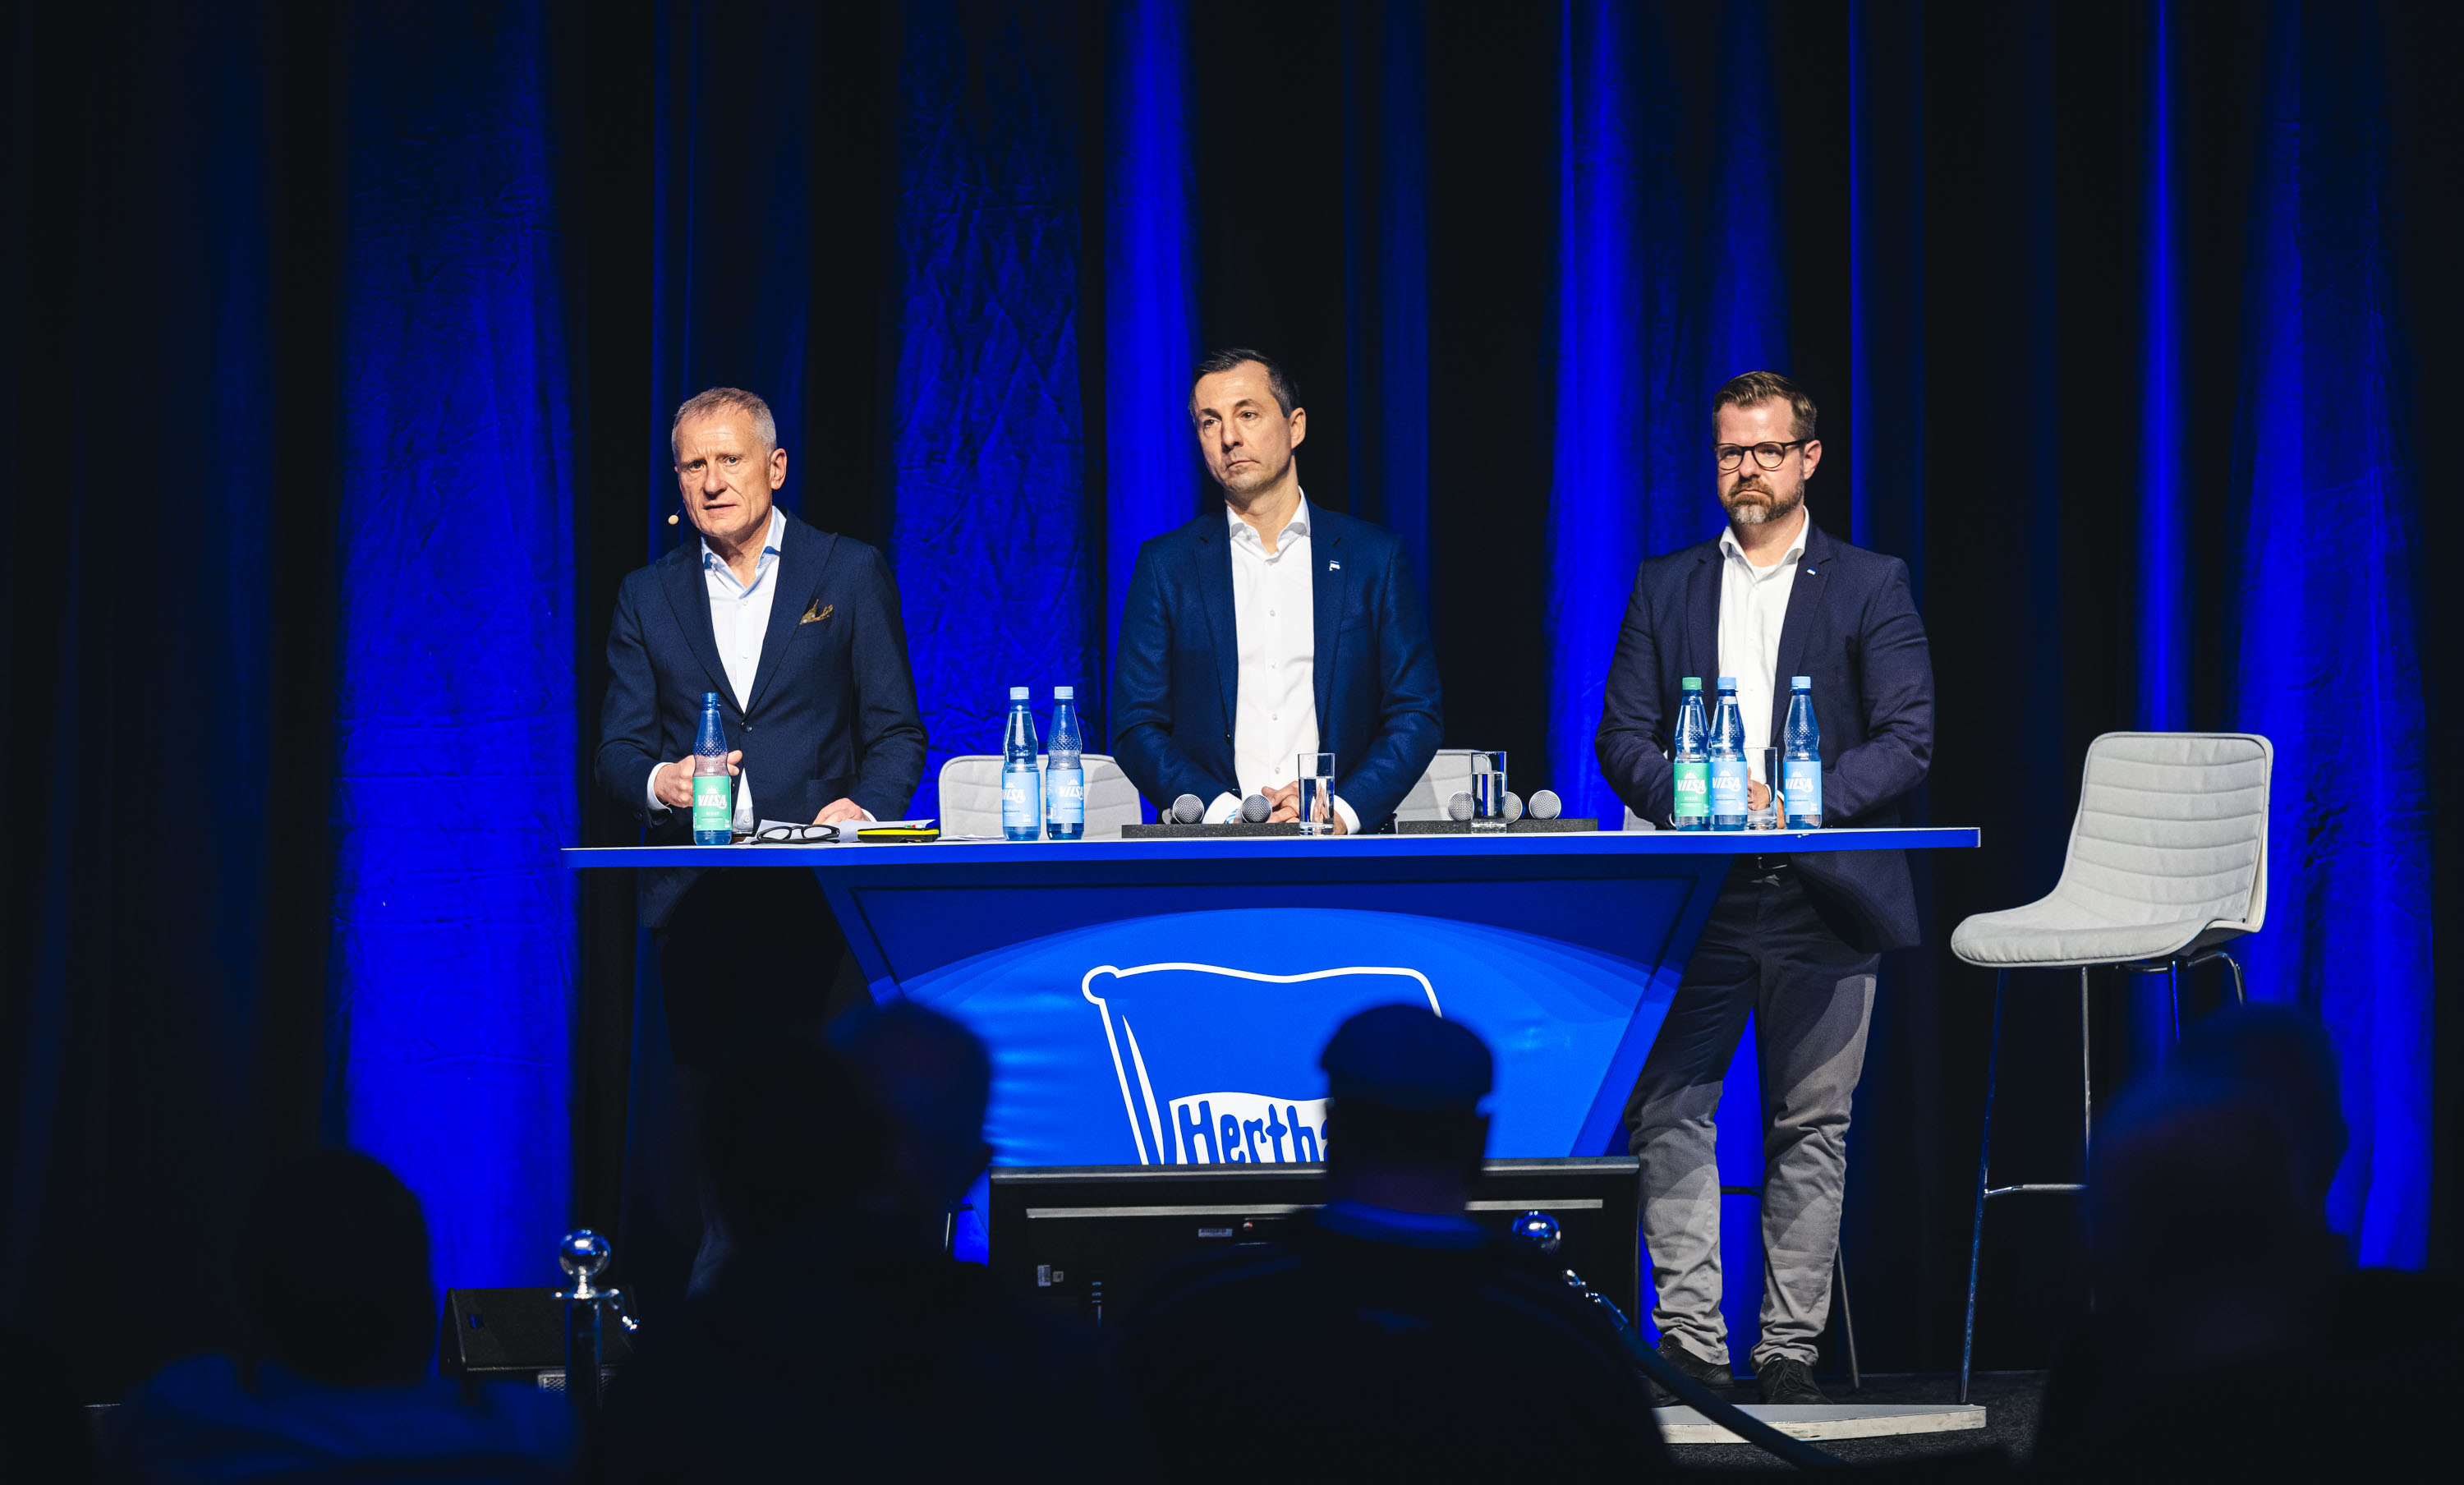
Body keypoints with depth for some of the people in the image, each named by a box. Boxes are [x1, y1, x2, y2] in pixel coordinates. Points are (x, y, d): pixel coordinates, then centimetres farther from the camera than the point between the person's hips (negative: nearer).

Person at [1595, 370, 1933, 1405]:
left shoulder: (1871, 586, 7)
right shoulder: (1665, 588, 14)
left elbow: (1906, 739, -2)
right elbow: (1622, 737, 8)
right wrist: (1691, 803, -11)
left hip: (1820, 895, -1)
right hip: (1693, 896, 2)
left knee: (1811, 1127, 1)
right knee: (1669, 1113, -9)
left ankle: (1788, 1352, 6)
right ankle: (1691, 1341, -7)